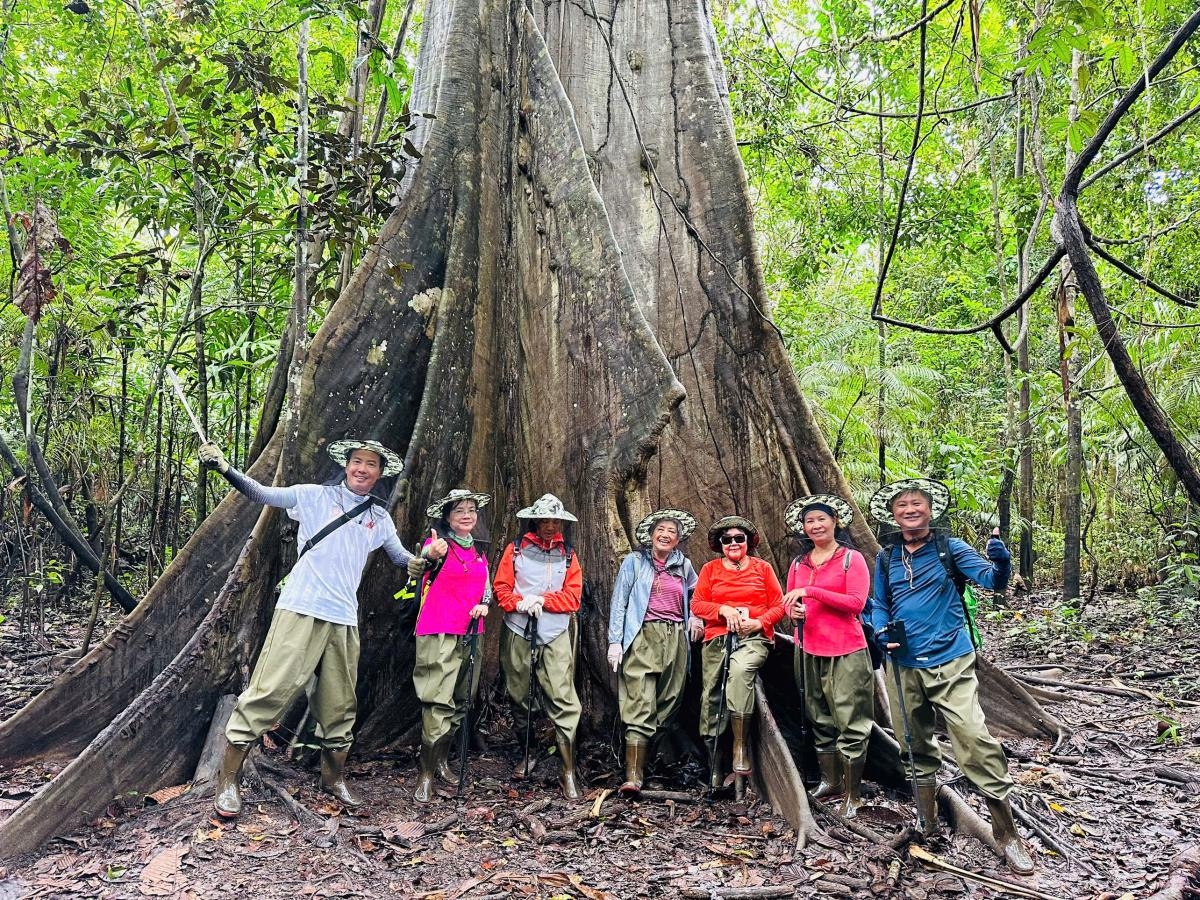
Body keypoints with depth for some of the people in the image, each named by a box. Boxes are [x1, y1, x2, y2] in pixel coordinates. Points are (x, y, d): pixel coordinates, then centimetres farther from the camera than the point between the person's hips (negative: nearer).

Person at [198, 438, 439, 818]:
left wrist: (416, 561, 0)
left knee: (339, 703, 12)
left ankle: (334, 776, 30)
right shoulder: (315, 496, 3)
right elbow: (264, 494, -3)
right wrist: (226, 469, -18)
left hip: (343, 619, 4)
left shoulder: (379, 517, 14)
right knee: (270, 688, -8)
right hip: (301, 609, -4)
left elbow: (398, 554, 24)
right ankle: (229, 778, 6)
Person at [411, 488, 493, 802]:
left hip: (469, 634, 7)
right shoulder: (437, 543, -6)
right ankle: (425, 776, -3)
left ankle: (441, 761, 28)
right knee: (439, 703, -11)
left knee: (460, 701, 13)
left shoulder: (478, 550, 15)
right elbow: (420, 570, -26)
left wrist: (484, 604, 2)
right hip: (439, 634, -7)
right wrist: (430, 555, -49)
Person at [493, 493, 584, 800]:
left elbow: (573, 596, 0)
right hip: (518, 632, 1)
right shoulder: (516, 549, 3)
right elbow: (501, 588, 0)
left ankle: (568, 772, -6)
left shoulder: (567, 554, 6)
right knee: (519, 696, 12)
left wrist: (542, 599, -12)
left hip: (555, 636, 0)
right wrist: (520, 603, -17)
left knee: (564, 701, -9)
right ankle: (527, 754, 34)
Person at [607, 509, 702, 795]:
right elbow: (619, 602, 3)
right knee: (640, 706, -13)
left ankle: (647, 758, 14)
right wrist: (615, 641, -5)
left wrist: (694, 617, 13)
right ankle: (633, 777, -18)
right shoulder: (634, 561, 7)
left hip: (675, 639, 4)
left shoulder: (684, 565, 16)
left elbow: (696, 593, 33)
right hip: (642, 636, -4)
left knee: (668, 702, 2)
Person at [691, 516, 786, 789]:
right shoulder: (710, 569, 14)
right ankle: (714, 763, 7)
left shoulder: (762, 567, 11)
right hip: (717, 638, 2)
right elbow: (697, 604, 7)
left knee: (740, 670, -34)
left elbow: (779, 605, 8)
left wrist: (759, 622, -10)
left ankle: (741, 745, -24)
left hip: (754, 637, -2)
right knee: (710, 694, -6)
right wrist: (723, 609, -10)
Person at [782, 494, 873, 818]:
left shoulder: (852, 558, -4)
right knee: (820, 721, 13)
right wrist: (793, 611, -10)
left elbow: (856, 602, -14)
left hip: (846, 651, -5)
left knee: (850, 724, -3)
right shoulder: (799, 562, 10)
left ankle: (853, 794, 7)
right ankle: (830, 780, 28)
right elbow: (788, 602, 15)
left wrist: (811, 591, -19)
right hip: (809, 651, 5)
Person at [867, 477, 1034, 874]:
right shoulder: (886, 558, 7)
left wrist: (999, 556, -33)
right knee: (918, 749, 15)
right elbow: (878, 604, 16)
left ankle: (1007, 836, 2)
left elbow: (993, 580, -12)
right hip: (906, 667, 4)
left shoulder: (950, 548, -1)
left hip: (951, 663, -4)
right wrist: (883, 633, -5)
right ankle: (928, 825, 33)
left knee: (977, 743, -13)